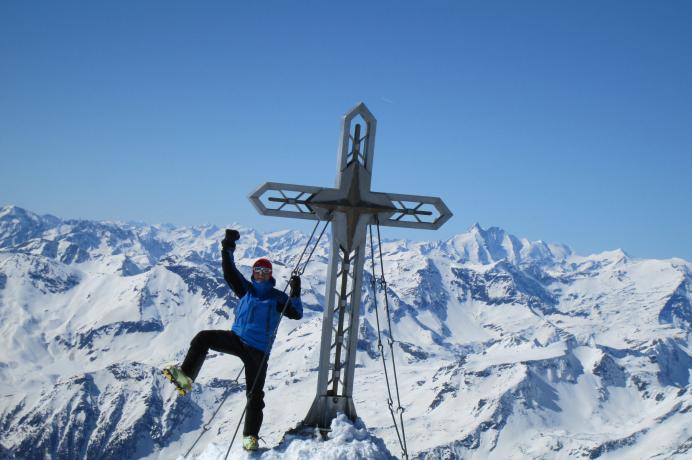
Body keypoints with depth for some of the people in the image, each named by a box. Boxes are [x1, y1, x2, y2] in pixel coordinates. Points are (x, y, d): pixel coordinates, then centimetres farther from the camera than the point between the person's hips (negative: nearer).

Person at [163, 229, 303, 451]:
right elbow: (230, 272, 2)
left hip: (258, 350, -3)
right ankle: (185, 377, -23)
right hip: (236, 338, 3)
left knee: (255, 394, -3)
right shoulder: (246, 289, 10)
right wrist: (228, 248, -9)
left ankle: (250, 435, 6)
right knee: (202, 338, -21)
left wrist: (295, 294, -21)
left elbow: (296, 314, -7)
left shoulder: (277, 297, 2)